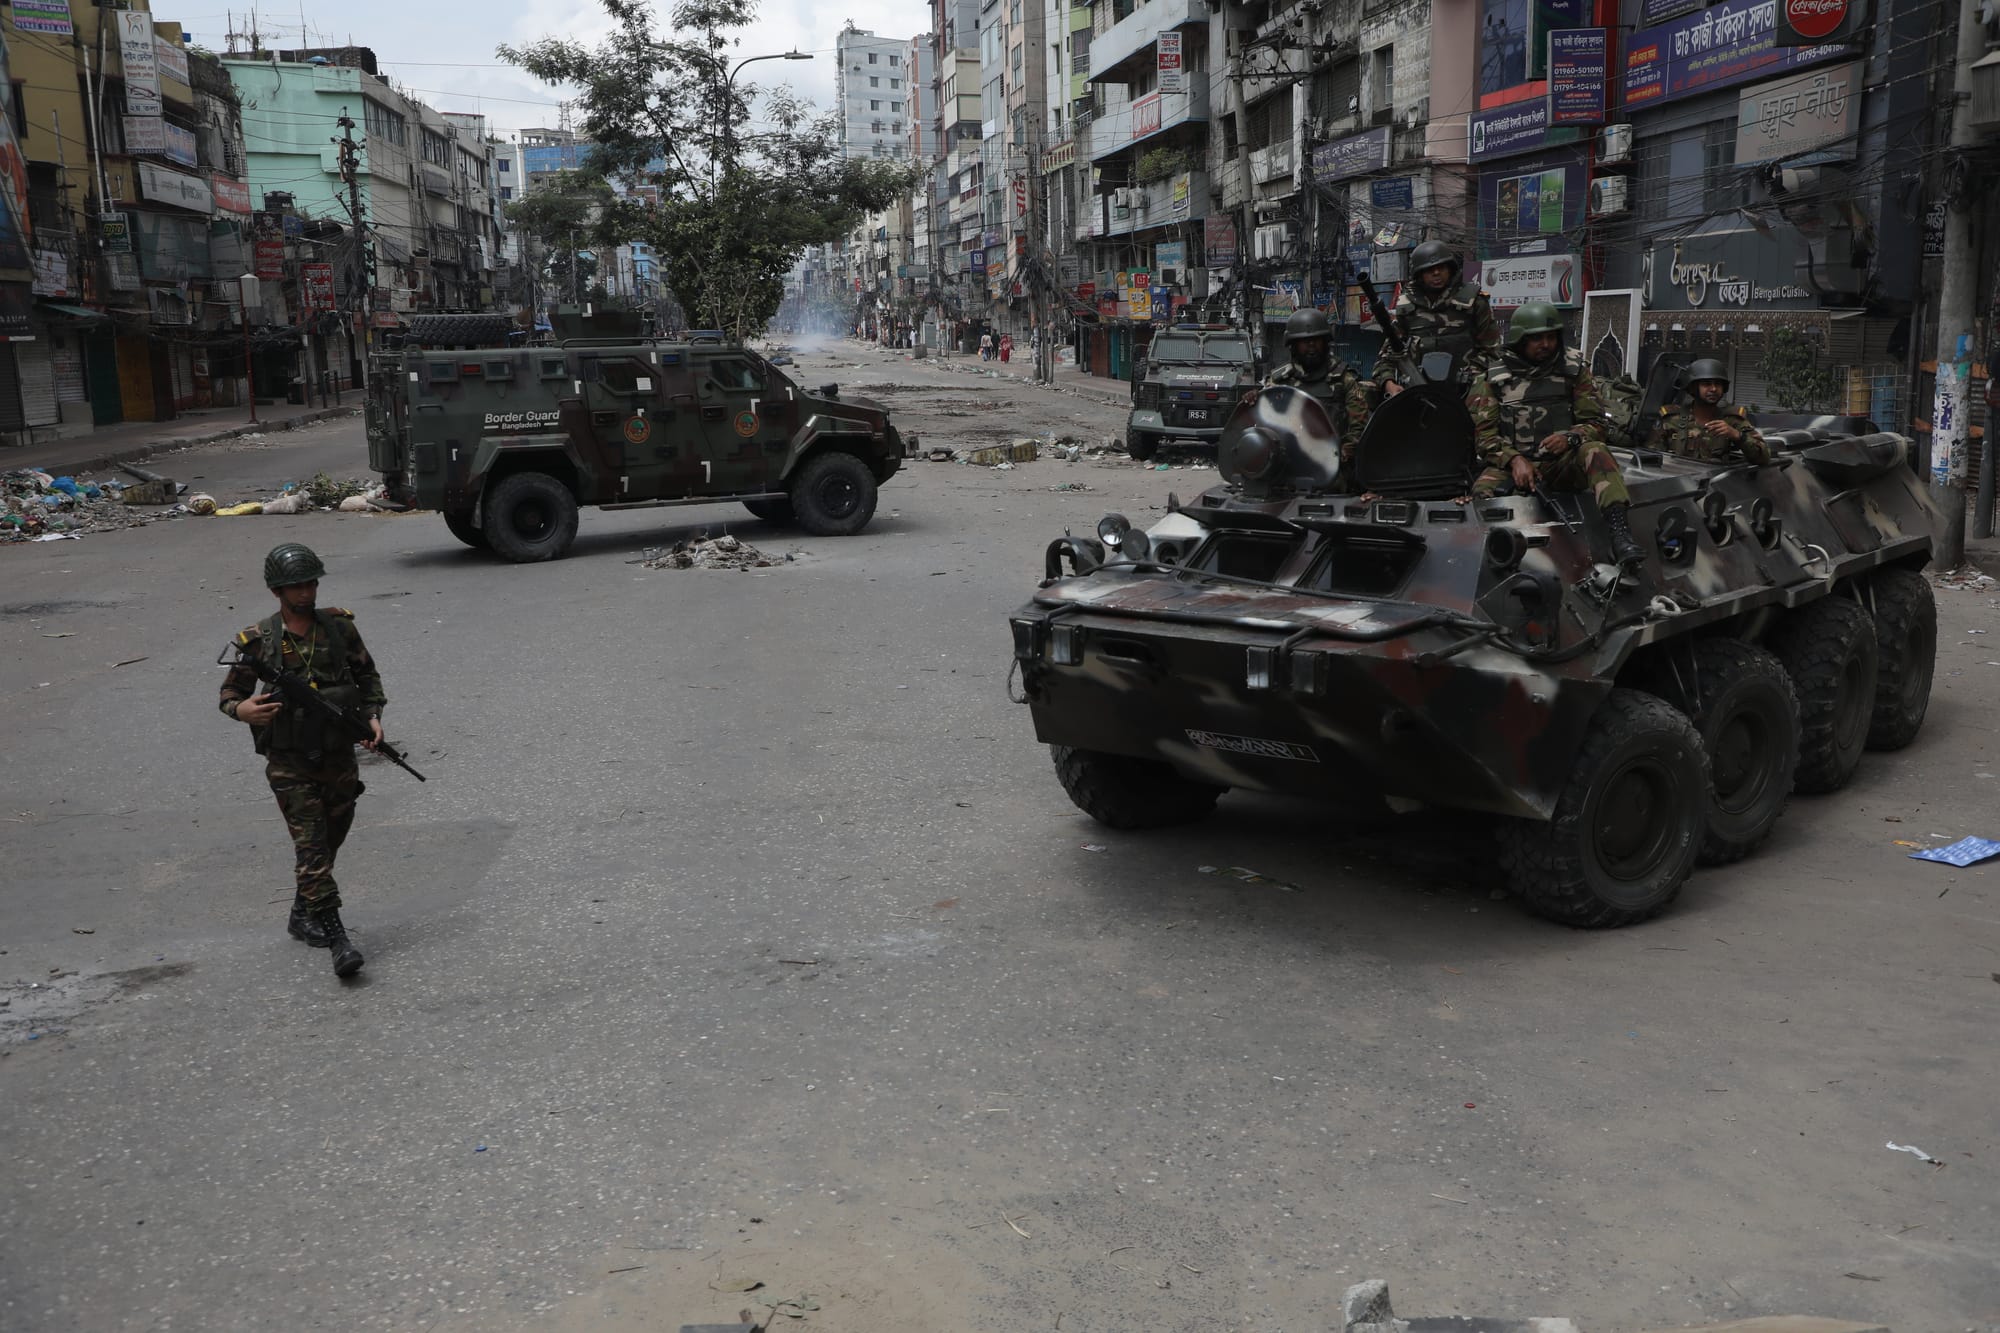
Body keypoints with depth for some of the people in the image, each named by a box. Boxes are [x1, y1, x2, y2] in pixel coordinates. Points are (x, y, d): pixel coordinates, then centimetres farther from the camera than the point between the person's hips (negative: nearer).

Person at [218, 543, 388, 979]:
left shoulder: (339, 625, 0)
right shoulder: (258, 641, -6)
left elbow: (367, 675, 11)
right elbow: (229, 693, 3)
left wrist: (373, 715, -4)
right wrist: (242, 710, -20)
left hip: (339, 755, 4)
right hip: (290, 763, -3)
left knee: (331, 840, 14)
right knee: (312, 847, -8)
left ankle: (302, 915, 35)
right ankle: (337, 937, -9)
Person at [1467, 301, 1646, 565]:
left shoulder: (1574, 370, 9)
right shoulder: (1494, 379, 7)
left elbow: (1595, 423, 6)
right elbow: (1483, 433, 2)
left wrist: (1569, 438, -17)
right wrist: (1515, 460, -16)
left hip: (1563, 463, 1)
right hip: (1514, 464, 0)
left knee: (1595, 450, -33)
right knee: (1483, 489, -35)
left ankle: (1619, 532, -48)